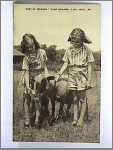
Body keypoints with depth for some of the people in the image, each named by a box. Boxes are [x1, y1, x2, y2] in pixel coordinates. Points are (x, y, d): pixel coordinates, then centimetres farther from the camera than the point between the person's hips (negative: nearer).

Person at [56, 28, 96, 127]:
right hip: (72, 77, 3)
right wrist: (59, 75, -5)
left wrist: (89, 80, -7)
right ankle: (75, 118, 17)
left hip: (82, 77, -3)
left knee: (82, 99, 5)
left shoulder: (87, 50, -4)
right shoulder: (69, 50, 5)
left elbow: (89, 66, -4)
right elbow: (65, 64, 6)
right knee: (75, 99, 10)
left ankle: (81, 119, 15)